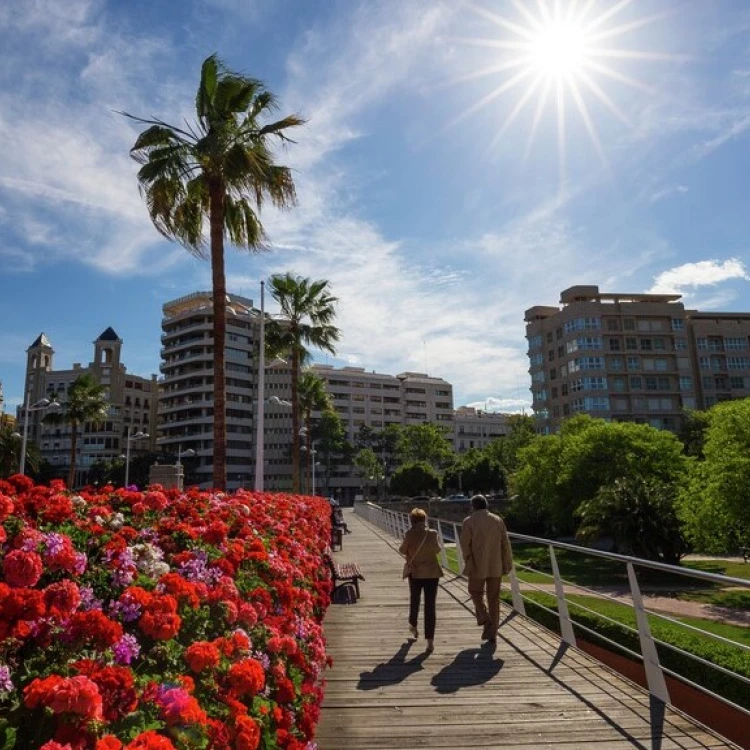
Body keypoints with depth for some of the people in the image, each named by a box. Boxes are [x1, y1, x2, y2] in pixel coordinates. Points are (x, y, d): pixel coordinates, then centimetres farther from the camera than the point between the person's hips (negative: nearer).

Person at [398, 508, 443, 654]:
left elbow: (402, 550, -3)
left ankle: (413, 626, 46)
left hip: (415, 572, 0)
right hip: (432, 573, 0)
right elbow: (437, 550, 6)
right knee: (430, 605, 3)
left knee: (414, 600, 24)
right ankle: (430, 640, -1)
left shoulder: (410, 535, -15)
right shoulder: (432, 534, -10)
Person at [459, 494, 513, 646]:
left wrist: (468, 564, -6)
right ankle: (492, 634, 14)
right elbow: (505, 544, 3)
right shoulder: (498, 520, 3)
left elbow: (465, 544, -12)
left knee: (476, 593, 16)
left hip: (477, 567, -3)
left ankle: (485, 619, -6)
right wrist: (507, 564, 8)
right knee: (494, 599, 11)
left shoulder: (469, 522, -7)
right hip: (496, 567, 3)